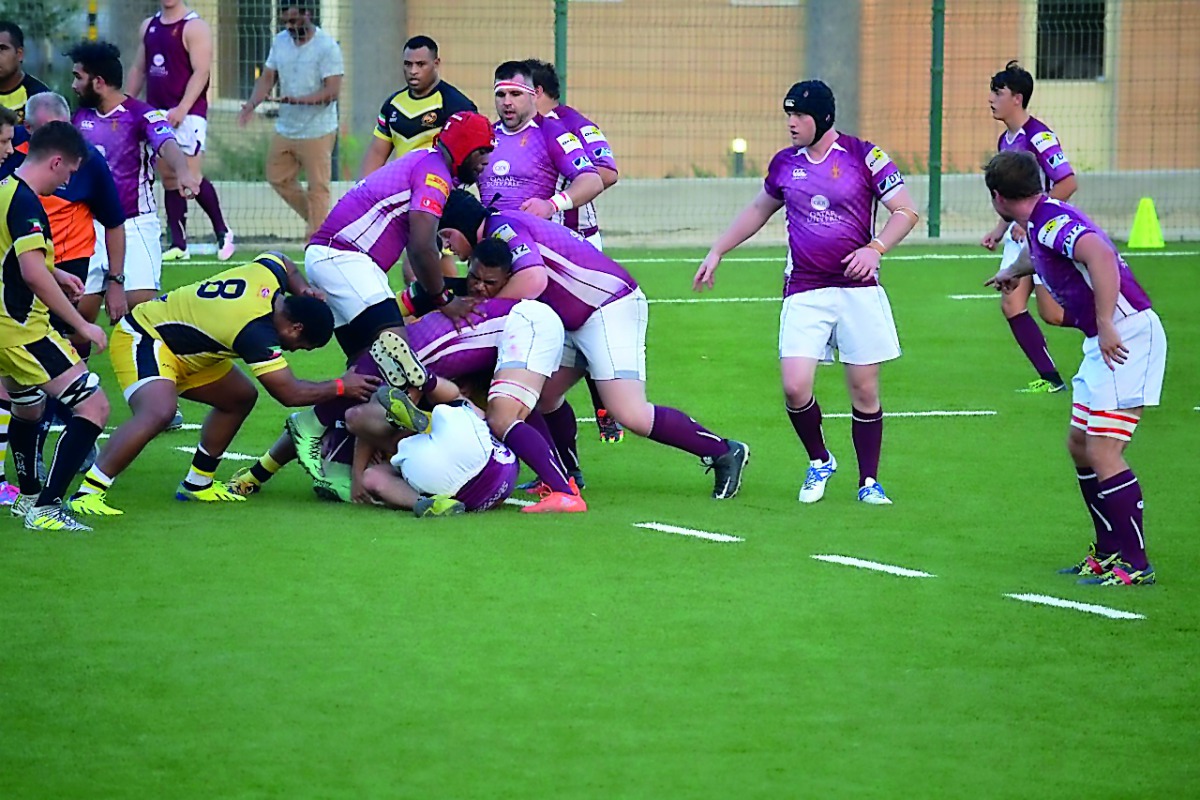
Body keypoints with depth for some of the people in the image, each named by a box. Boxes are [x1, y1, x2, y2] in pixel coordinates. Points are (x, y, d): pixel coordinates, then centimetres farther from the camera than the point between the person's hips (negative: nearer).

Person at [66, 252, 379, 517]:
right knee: (158, 412, -34)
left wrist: (303, 288, 2)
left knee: (240, 397, 14)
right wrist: (341, 386, -11)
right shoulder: (256, 332, -30)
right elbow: (289, 393, -23)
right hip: (141, 339, -10)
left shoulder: (270, 270, -7)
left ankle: (198, 483, 24)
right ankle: (87, 492, -33)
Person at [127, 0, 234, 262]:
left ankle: (223, 233, 6)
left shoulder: (195, 27, -6)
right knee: (169, 178, 6)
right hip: (156, 112, 7)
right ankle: (178, 245, 8)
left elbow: (201, 72, -14)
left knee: (191, 176, -11)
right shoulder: (149, 26, 15)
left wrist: (182, 108, -24)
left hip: (187, 115, -7)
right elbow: (138, 69, 21)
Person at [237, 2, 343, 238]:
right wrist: (252, 103, -9)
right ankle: (317, 220, 31)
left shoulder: (327, 46, -15)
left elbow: (332, 91, -21)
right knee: (278, 178, 15)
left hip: (317, 131, -8)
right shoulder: (280, 42, 5)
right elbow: (268, 77, 9)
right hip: (285, 128, 8)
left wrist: (301, 100, -35)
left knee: (317, 187, -4)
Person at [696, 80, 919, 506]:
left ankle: (869, 482, 15)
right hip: (804, 292, 2)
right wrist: (717, 252, 25)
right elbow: (759, 210, 26)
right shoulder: (785, 163, 9)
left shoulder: (863, 156, -3)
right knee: (795, 386, -11)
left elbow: (905, 211, -2)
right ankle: (819, 462, 14)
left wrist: (875, 248, -18)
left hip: (857, 288, -2)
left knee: (864, 389, 0)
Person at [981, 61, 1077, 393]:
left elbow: (1068, 183, -22)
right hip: (1019, 235, 9)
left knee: (1052, 314, -8)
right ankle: (1050, 378, 0)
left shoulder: (1039, 136, -17)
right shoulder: (1005, 141, 12)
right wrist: (1000, 229, 18)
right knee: (1011, 304, -3)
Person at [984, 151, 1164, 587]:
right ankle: (1109, 551, 22)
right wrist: (1013, 271, 64)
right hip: (1104, 341, 10)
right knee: (1080, 446, 15)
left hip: (1127, 335, -10)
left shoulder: (1052, 220, -15)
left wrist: (1105, 324, -36)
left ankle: (1135, 563, -12)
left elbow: (1099, 255, -35)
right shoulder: (1042, 222, 15)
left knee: (1103, 452, -14)